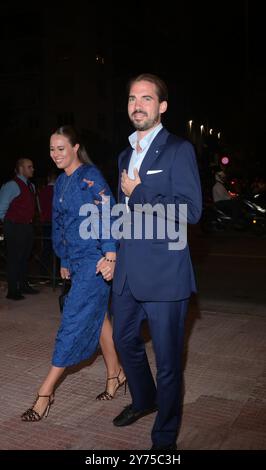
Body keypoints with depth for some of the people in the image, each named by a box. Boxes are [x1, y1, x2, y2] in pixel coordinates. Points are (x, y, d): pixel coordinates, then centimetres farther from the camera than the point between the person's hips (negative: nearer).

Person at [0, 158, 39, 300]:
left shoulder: (31, 186, 11)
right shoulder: (12, 186, -14)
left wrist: (29, 221, 15)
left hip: (27, 226, 8)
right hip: (15, 228, -8)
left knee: (25, 257, 17)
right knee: (14, 259, -2)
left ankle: (23, 285, 31)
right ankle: (12, 291, 6)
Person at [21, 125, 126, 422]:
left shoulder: (91, 176, -10)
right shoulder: (60, 182, 13)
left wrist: (110, 256, -24)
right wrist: (64, 261, 19)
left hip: (95, 259, -8)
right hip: (76, 260, 8)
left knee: (74, 319, -5)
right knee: (96, 314, 14)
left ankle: (46, 391, 2)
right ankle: (115, 373, 29)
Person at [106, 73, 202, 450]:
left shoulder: (178, 150, -7)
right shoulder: (126, 155, 16)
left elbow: (191, 210, -18)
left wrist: (138, 193, -15)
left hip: (164, 273, -7)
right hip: (128, 271, 8)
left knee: (167, 359, 4)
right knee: (125, 340, 21)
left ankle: (165, 437, 23)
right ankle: (143, 400, 47)